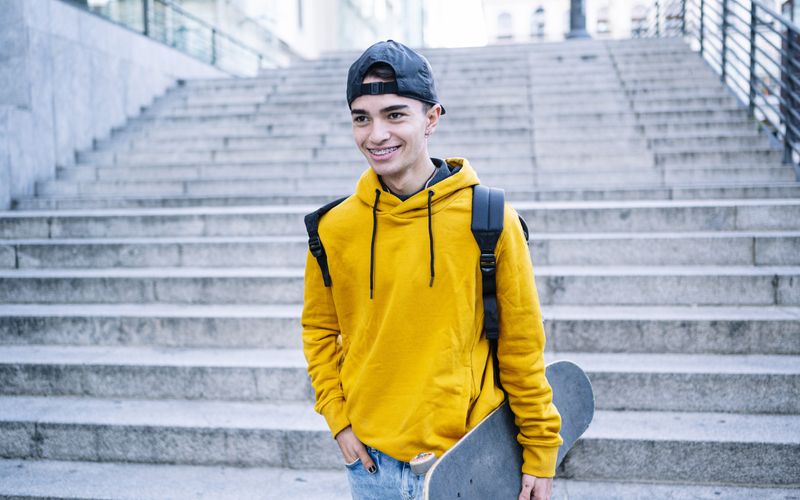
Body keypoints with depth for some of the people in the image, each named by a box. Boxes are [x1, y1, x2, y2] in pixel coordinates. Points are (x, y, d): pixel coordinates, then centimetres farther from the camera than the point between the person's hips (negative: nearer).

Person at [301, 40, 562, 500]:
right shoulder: (334, 229, -5)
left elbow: (522, 344, -5)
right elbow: (319, 331, 9)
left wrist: (540, 453, -2)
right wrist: (338, 418, 0)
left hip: (466, 457, -2)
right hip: (372, 460, 2)